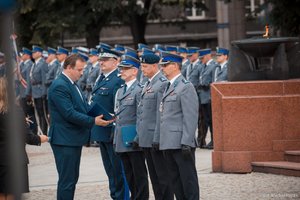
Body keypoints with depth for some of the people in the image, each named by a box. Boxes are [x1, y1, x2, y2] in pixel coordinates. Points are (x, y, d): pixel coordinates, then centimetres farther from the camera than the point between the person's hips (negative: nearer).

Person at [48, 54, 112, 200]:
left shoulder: (71, 84, 14)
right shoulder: (59, 86, -18)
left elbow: (81, 107, 20)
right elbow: (69, 114, -23)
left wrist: (97, 116, 5)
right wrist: (93, 121, -20)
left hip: (74, 139, 10)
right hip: (64, 140, -10)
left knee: (72, 178, 14)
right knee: (67, 180, -6)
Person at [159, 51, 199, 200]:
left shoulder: (185, 87, -10)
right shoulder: (168, 87, 18)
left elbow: (191, 118, -16)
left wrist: (186, 143, -20)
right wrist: (160, 140, 16)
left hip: (181, 144, -9)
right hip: (168, 143, 9)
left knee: (188, 179, -3)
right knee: (175, 181, 11)